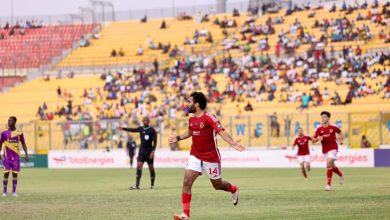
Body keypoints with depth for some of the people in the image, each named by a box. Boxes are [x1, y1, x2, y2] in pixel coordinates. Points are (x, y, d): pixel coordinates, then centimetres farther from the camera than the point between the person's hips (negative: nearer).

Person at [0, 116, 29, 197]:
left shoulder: (19, 133, 2)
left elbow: (23, 144, 8)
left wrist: (26, 154, 1)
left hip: (16, 157, 1)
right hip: (7, 157, -1)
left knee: (15, 174, 0)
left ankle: (14, 192, 6)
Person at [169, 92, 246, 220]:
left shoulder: (209, 118, -18)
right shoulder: (191, 119, 4)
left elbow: (222, 132, -26)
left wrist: (232, 143, -41)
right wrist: (178, 138, 34)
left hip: (211, 158, -5)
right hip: (195, 156, 5)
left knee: (217, 185, 12)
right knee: (187, 182, -12)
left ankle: (234, 190, 47)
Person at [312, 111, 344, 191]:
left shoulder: (333, 127, -6)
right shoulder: (319, 129, -4)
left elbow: (340, 132, 17)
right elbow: (313, 140, -5)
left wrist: (341, 140, 4)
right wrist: (318, 138, -25)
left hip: (333, 148, -4)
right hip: (325, 150, 4)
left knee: (329, 163, -22)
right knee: (332, 166, 14)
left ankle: (329, 184, -21)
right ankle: (341, 174, 46)